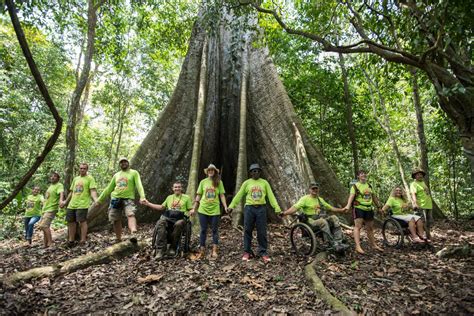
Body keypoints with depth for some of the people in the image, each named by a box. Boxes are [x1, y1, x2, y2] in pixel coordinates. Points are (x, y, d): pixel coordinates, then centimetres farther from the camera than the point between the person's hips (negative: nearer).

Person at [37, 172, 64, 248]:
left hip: (51, 209, -10)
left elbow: (61, 193, -31)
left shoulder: (59, 185, -10)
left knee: (44, 225, -19)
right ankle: (46, 243, 23)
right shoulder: (51, 186, 18)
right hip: (45, 209, 10)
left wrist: (61, 200, -50)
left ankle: (50, 243, -13)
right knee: (43, 225, 13)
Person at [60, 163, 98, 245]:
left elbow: (93, 191, -12)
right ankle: (71, 241, 23)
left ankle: (83, 241, 2)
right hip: (71, 204, 7)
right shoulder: (75, 179, 18)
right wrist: (65, 202, 24)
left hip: (82, 205, -7)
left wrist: (95, 199, -29)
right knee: (70, 221, 11)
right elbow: (71, 192, 25)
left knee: (82, 222, -6)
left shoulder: (90, 178, -2)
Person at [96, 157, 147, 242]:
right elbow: (109, 188, 23)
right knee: (116, 220, 4)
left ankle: (133, 234, -46)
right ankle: (118, 239, 18)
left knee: (130, 215, -27)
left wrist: (142, 196, -24)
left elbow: (139, 185, -9)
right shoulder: (116, 175, 18)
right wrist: (100, 199, 20)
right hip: (115, 199, 5)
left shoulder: (134, 173, 5)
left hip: (128, 199, -5)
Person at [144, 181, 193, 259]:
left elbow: (190, 209, 11)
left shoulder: (186, 197, 15)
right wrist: (148, 203, 25)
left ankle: (173, 248, -23)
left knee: (178, 224, -39)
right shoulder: (169, 197, 26)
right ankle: (161, 249, -34)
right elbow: (161, 207, 30)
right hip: (168, 217, 3)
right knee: (161, 222, -32)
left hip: (180, 218, -2)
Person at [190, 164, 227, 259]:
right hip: (203, 210, 1)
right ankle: (202, 251, 14)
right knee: (203, 230, 6)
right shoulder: (203, 182, 6)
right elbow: (198, 196, 8)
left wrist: (225, 206, -10)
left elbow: (222, 195, 1)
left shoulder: (219, 182, 2)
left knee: (215, 230, 4)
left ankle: (214, 251, 10)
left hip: (215, 210, -1)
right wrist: (194, 208, 6)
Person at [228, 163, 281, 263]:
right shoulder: (247, 183, 5)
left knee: (262, 232, 3)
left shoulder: (264, 182, 7)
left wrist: (277, 208, -4)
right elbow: (239, 195, 3)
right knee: (247, 231, 5)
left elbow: (271, 196, 5)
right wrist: (231, 205, -6)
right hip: (249, 208, 0)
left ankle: (263, 252, 14)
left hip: (261, 209, 0)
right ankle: (247, 252, 17)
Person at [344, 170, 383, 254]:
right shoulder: (355, 186, -5)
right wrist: (348, 206, -31)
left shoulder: (369, 186, 14)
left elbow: (374, 197, 22)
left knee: (370, 228, 16)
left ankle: (373, 245, 30)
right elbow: (351, 196, -17)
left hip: (369, 209, 6)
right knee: (358, 226, -15)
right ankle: (358, 246, -20)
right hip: (359, 209, -6)